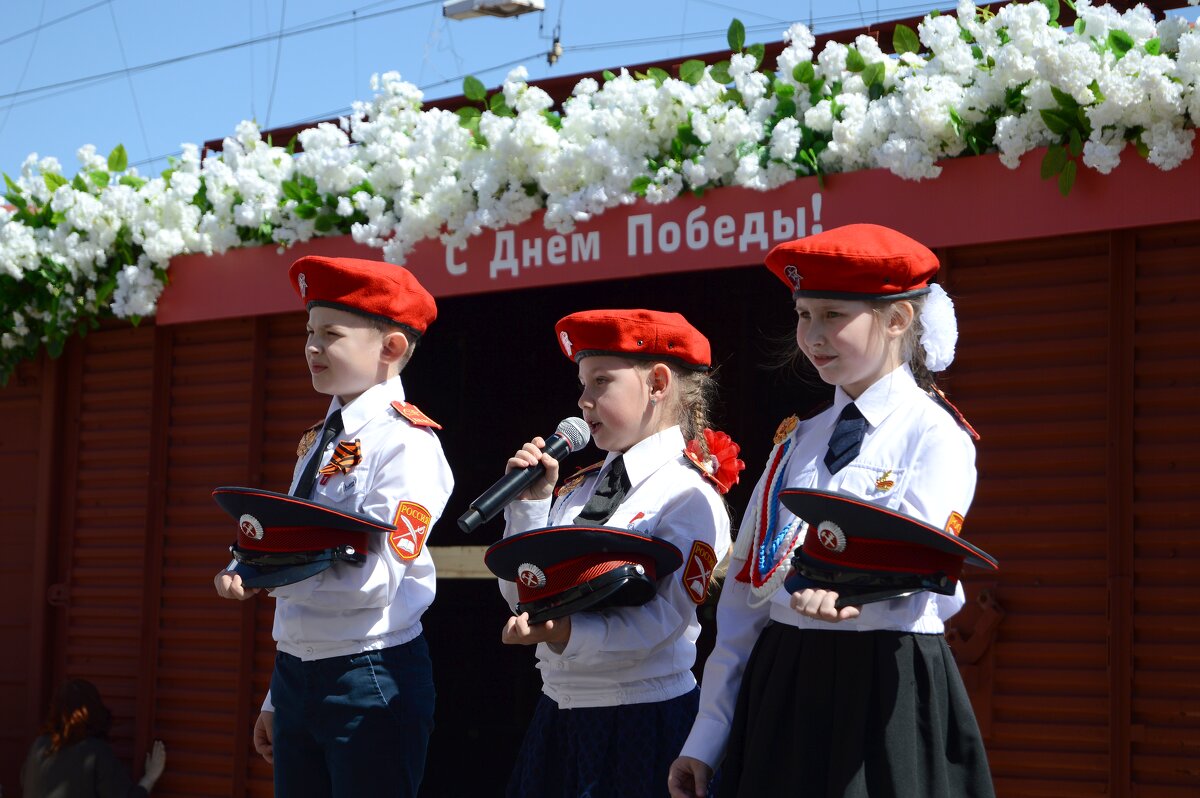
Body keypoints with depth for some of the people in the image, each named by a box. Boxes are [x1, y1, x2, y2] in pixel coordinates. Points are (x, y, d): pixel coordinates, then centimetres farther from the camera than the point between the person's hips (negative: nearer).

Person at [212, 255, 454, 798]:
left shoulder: (405, 443, -11)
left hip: (368, 678, -8)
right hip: (296, 673, 8)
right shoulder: (319, 442, 14)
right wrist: (278, 696, 17)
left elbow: (374, 580, -20)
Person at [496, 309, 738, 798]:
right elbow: (521, 595, 9)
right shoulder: (579, 489, 10)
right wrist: (529, 504, 0)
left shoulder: (689, 497, -10)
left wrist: (569, 634, -32)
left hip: (642, 716, -6)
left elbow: (660, 619, -19)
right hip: (561, 705, 7)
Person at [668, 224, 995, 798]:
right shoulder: (796, 442, 13)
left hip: (887, 685, -5)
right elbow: (745, 589, 11)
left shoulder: (935, 433, -3)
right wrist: (707, 737, 6)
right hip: (781, 685, 5)